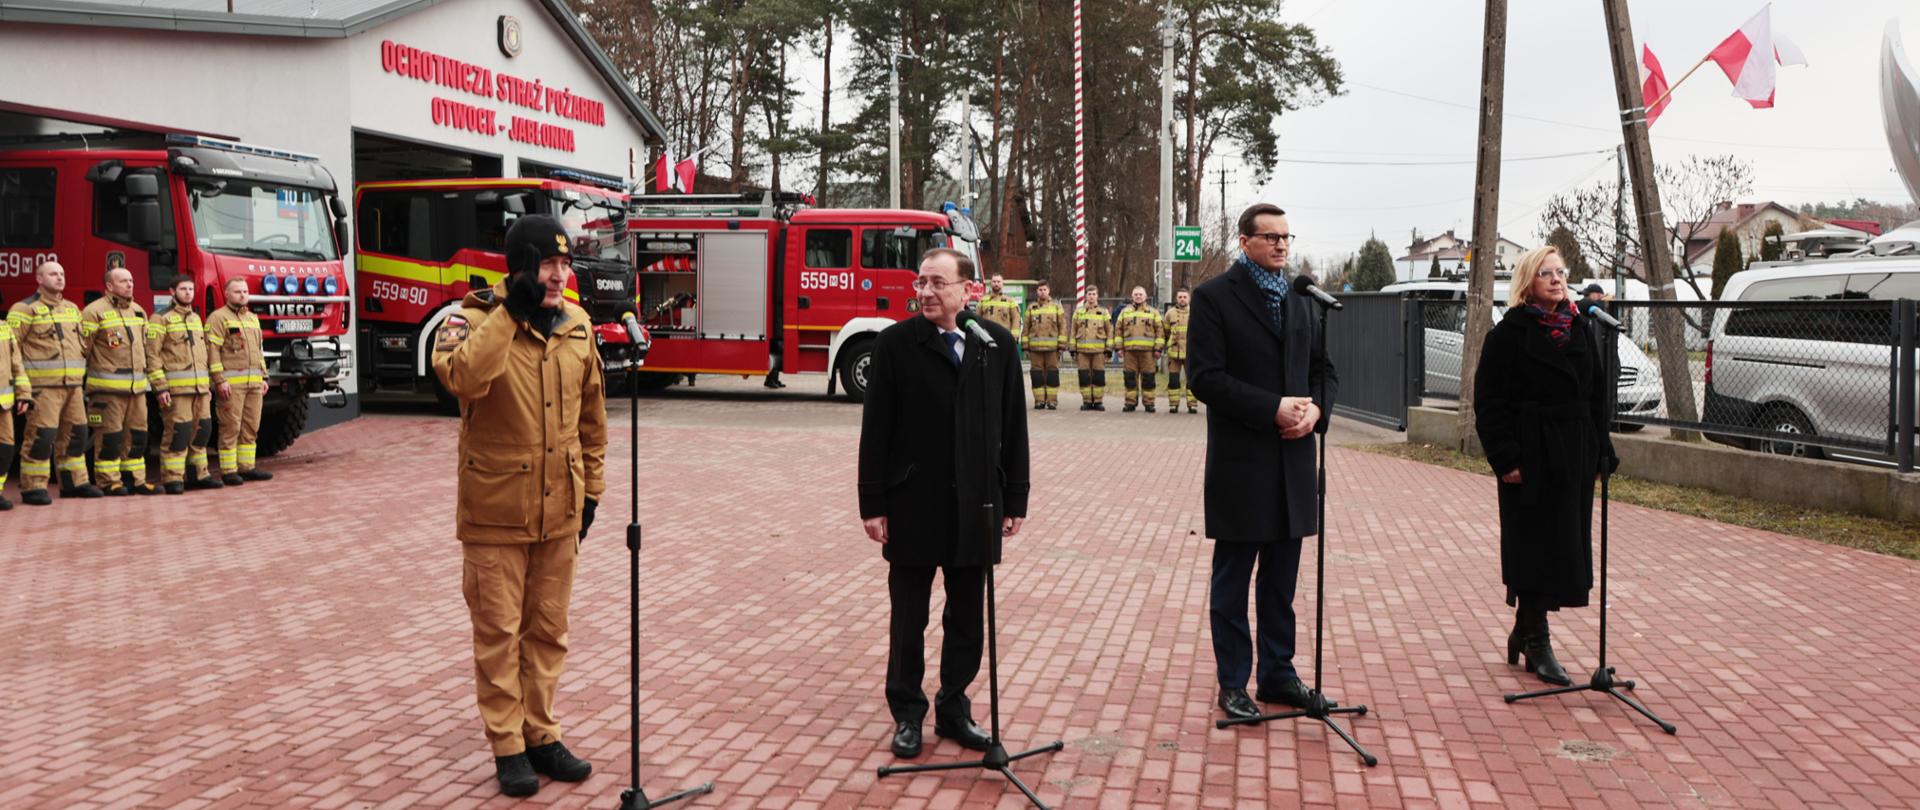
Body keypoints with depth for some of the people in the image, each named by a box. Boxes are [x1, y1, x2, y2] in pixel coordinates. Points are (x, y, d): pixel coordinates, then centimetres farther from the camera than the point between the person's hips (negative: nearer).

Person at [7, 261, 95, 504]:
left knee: (75, 434, 10)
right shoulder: (25, 309, -3)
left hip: (72, 385, 7)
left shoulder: (72, 309, 18)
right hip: (43, 386, -7)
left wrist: (83, 382, 20)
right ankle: (33, 488, -1)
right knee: (41, 436, -8)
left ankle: (75, 482, 20)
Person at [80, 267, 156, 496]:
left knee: (136, 434, 9)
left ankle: (134, 479, 17)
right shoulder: (95, 311, -8)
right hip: (107, 388, -7)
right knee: (109, 436, -2)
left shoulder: (139, 311, 16)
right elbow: (82, 348, -9)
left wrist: (145, 377, 22)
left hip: (136, 388, 7)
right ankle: (109, 482, 5)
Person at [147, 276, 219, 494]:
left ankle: (199, 474, 18)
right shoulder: (161, 318, -4)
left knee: (201, 431, 9)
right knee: (177, 433, -9)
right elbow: (152, 355, -9)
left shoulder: (196, 318, 19)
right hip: (175, 389, -7)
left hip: (199, 387, 7)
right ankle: (172, 479, -4)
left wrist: (208, 383, 20)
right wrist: (160, 387, -15)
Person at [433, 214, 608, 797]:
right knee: (498, 634, 5)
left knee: (548, 630, 14)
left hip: (559, 511, 5)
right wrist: (511, 310, -29)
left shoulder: (577, 327, 5)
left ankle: (541, 735, 27)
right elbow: (463, 378, -33)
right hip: (496, 512, -4)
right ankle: (507, 747, 17)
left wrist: (591, 488, 14)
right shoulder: (475, 321, -9)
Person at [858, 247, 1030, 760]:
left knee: (967, 620, 11)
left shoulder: (998, 344, 2)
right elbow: (876, 429, -4)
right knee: (908, 620, 9)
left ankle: (954, 709, 27)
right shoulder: (896, 344, -5)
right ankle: (907, 714, 23)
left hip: (975, 506, 2)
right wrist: (873, 504, -7)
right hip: (913, 504, -2)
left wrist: (1015, 499, 4)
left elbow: (1012, 426, 5)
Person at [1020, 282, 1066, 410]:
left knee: (1052, 373, -1)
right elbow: (1025, 328, 11)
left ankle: (1052, 400, 2)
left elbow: (1063, 326, 4)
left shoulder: (1056, 306, 8)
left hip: (1052, 347, -1)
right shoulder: (1031, 308, 12)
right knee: (1037, 374, 1)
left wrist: (1061, 345, -2)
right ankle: (1039, 400, 6)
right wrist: (1025, 346, 4)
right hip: (1035, 347, 2)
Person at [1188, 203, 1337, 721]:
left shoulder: (1300, 301, 14)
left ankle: (1278, 674, 25)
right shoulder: (1214, 297, -6)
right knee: (1232, 581, 5)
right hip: (1241, 461, -6)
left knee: (1281, 581, 13)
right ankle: (1233, 684, 15)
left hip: (1292, 461, 6)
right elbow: (1206, 378, -14)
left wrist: (1316, 408, -6)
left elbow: (1323, 368, 16)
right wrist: (1273, 408, -19)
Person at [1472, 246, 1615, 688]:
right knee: (1537, 547, -2)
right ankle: (1536, 641, 8)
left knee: (1565, 548, 10)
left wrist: (1600, 453, 8)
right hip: (1531, 459, -6)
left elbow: (1597, 397, 15)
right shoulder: (1509, 333, -7)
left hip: (1574, 459, 6)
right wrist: (1505, 458, -16)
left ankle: (1524, 632, 24)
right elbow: (1489, 402, -10)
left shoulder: (1580, 331, 12)